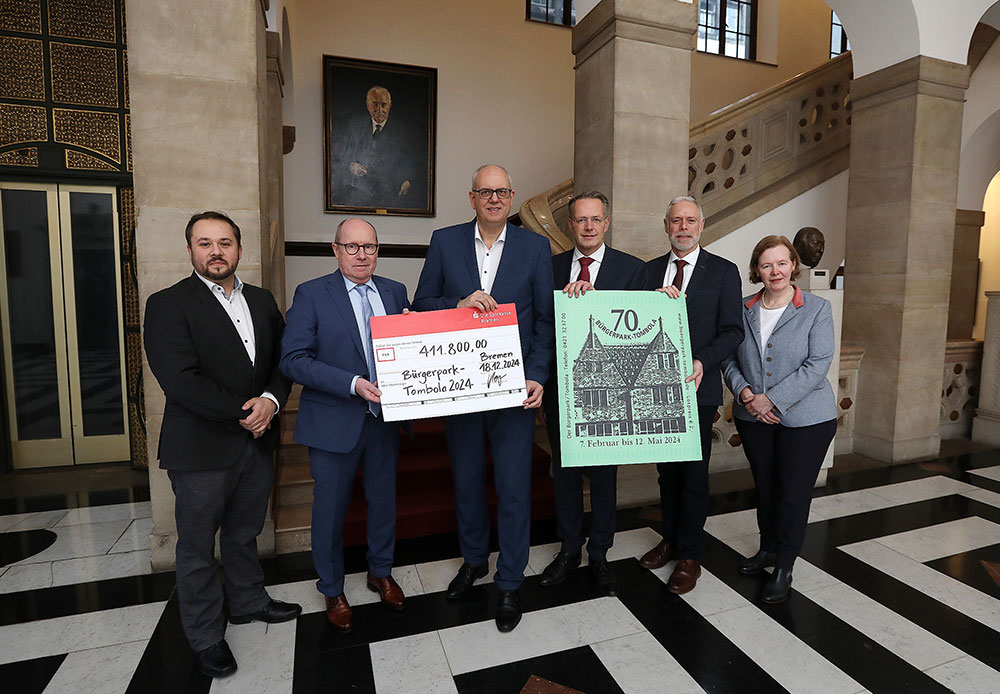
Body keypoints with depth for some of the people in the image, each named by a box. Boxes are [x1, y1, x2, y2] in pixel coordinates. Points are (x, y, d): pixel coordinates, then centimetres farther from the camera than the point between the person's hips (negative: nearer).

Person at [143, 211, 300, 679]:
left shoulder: (262, 301, 8)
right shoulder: (168, 305, -10)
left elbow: (284, 360, 6)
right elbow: (181, 380, -20)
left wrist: (271, 400, -13)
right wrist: (242, 412, -16)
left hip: (256, 443, 5)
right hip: (201, 448, -5)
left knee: (245, 532, 23)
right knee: (198, 547, 12)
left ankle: (248, 601, 44)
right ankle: (206, 636, 32)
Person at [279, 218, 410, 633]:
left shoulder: (395, 292, 6)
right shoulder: (311, 294, -7)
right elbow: (293, 360, -15)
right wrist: (353, 384, -24)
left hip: (385, 419, 4)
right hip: (334, 423, -3)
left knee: (384, 501, 18)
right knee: (331, 510, 11)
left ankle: (380, 573, 44)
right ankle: (333, 591, 36)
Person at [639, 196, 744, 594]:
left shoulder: (723, 271, 0)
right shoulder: (650, 270, 10)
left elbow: (732, 331, -5)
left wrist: (702, 362, -21)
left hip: (697, 386, -3)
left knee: (694, 473, 5)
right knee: (667, 469, 15)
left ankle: (689, 556, 20)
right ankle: (670, 539, 33)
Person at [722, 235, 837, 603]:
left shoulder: (817, 308, -5)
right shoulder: (743, 309, 4)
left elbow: (817, 365, -13)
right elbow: (729, 357, 6)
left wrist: (772, 399, -19)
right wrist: (743, 392, -12)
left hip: (805, 418, -3)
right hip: (753, 418, 3)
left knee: (793, 493, 4)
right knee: (764, 487, 16)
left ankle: (784, 569, 21)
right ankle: (768, 549, 38)